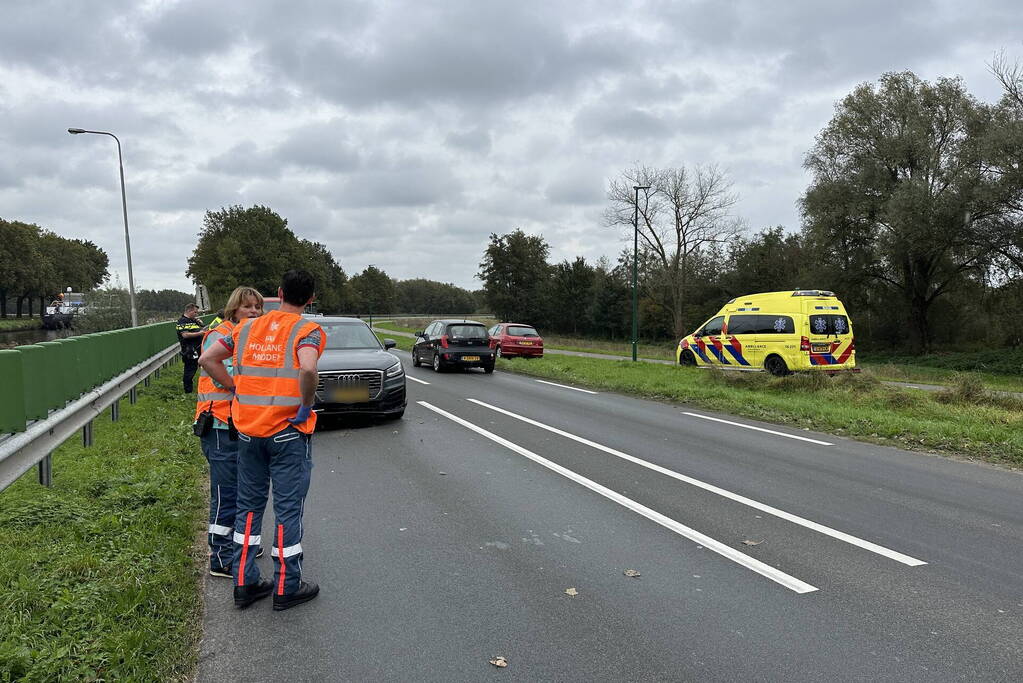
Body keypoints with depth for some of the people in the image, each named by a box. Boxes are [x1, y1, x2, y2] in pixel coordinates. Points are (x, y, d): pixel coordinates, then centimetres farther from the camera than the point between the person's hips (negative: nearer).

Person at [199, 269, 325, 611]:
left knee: (248, 506, 17)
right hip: (288, 432, -5)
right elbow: (307, 368, -30)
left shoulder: (248, 327, 8)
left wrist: (235, 387, 10)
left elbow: (207, 359, 7)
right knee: (288, 511, 5)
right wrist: (306, 405, -16)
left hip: (248, 429, 5)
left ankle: (244, 583, 24)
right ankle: (286, 587, 15)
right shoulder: (308, 330, -10)